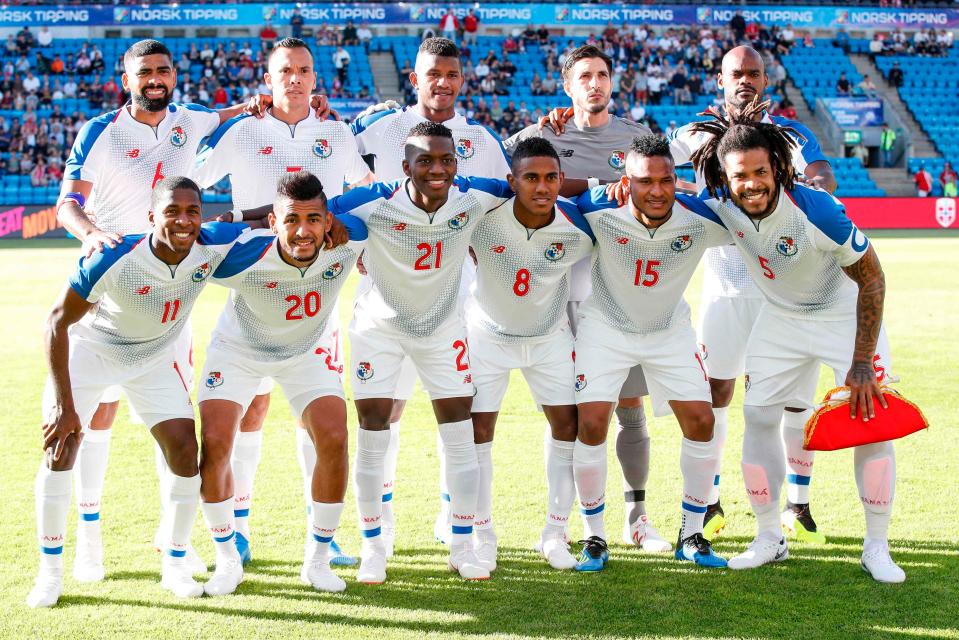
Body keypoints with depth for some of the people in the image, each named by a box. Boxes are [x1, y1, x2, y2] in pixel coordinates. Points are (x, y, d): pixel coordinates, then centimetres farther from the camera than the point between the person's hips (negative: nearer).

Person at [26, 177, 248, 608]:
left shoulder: (214, 246, -27)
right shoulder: (114, 259, -36)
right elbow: (59, 320, -25)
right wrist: (63, 404, -26)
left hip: (155, 357, 3)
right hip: (91, 348, -3)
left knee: (184, 452, -6)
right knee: (60, 449, -12)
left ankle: (175, 565, 11)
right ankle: (50, 572, 3)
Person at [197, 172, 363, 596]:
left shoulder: (348, 240, -32)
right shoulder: (242, 256, -38)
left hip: (309, 349, 2)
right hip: (239, 347, -1)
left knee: (333, 441, -15)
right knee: (214, 443, -15)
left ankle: (318, 560, 5)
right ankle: (227, 561, 7)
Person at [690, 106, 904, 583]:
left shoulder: (818, 211, -35)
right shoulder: (720, 205, -22)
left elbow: (871, 280, -24)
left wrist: (861, 364, -25)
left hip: (846, 314, -4)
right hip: (781, 318, 4)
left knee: (873, 418, -10)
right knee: (758, 417, -1)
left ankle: (876, 548, 4)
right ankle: (769, 539, 14)